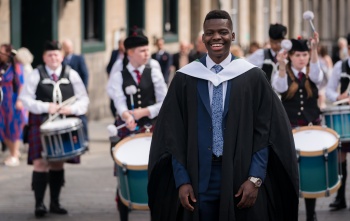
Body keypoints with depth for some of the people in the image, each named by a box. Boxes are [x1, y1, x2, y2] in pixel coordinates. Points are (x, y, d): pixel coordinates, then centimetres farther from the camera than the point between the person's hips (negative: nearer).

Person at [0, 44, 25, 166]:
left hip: (13, 101, -6)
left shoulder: (16, 67, -11)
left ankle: (15, 156, 9)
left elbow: (21, 84, -12)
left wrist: (19, 100, -17)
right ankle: (14, 152, 23)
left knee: (14, 127, 1)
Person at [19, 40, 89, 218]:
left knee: (58, 163, 8)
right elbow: (25, 99, -4)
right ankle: (39, 204, -5)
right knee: (40, 163, -9)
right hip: (41, 124, -2)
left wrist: (73, 108, -15)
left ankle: (55, 203, 17)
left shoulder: (72, 75, 6)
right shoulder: (36, 75, 1)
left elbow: (83, 99, 5)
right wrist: (46, 107, -16)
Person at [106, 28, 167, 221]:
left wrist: (144, 112, -14)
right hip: (127, 129, -1)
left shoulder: (154, 73, 6)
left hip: (151, 128, 1)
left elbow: (164, 102, 1)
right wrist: (127, 116, -34)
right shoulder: (118, 77, 3)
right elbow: (120, 102, -12)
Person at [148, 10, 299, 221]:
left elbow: (266, 131, -1)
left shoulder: (252, 77, 1)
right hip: (199, 178, 1)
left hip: (241, 176, 0)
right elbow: (173, 134, 3)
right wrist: (181, 180, -6)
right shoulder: (185, 79, 3)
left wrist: (255, 178, -10)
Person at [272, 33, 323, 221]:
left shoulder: (312, 73, 2)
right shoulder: (283, 73, -1)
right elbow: (279, 87, -24)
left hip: (312, 126, 1)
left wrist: (315, 49, -39)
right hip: (288, 128, -1)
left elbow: (317, 75, -23)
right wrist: (281, 65, -42)